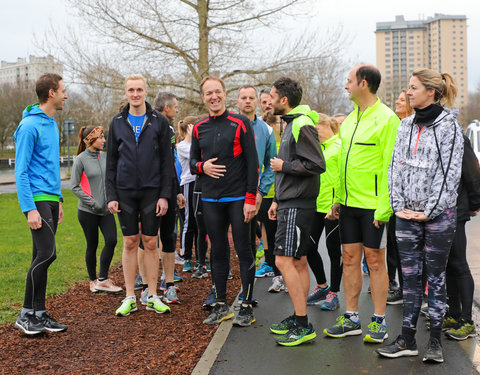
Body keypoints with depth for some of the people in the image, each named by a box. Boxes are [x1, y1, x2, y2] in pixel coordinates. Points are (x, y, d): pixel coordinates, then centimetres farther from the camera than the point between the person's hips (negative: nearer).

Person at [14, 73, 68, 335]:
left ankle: (39, 313, 15)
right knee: (46, 254, -13)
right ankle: (26, 315, -1)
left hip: (51, 199, 9)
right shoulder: (30, 125, -12)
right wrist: (30, 208, -19)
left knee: (42, 257, 10)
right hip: (37, 199, -9)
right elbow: (21, 171, -15)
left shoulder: (52, 124, 16)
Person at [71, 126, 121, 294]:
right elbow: (75, 186, -9)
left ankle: (103, 279, 1)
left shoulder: (104, 157, 8)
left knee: (111, 240, -8)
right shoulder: (81, 159, -8)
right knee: (92, 245, 5)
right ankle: (93, 281, 20)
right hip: (88, 211, -4)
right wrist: (92, 202, -15)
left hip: (106, 209, 4)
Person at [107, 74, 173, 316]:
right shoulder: (117, 122, 7)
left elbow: (166, 161, 1)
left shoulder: (159, 121, 2)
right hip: (125, 192, 1)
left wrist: (164, 195, -7)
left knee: (150, 243, 4)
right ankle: (130, 298, 12)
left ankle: (153, 296, 12)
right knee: (130, 243, 5)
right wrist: (111, 195, -1)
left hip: (151, 191, -1)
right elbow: (111, 162, 8)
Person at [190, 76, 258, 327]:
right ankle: (221, 305, 19)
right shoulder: (199, 129, 10)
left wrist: (251, 198, -11)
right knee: (218, 252, 9)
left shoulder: (240, 123, -2)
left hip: (238, 199, -4)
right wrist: (202, 167, -7)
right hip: (211, 200, 4)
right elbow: (192, 162, 18)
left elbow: (252, 162, -4)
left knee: (243, 251, -1)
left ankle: (247, 307, 8)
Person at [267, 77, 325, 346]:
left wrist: (283, 166, -11)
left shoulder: (302, 124, -14)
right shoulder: (292, 124, 17)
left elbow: (317, 165, -21)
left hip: (297, 205, -10)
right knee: (299, 261, 12)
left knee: (284, 260, -11)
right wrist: (277, 200, 20)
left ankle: (303, 326, -7)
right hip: (291, 202, 10)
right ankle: (298, 318, 20)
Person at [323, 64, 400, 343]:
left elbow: (390, 166, -14)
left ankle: (379, 321, 13)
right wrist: (338, 199, 15)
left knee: (375, 260, 2)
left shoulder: (386, 118, -11)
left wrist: (383, 206, -18)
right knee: (350, 258, 10)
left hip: (373, 205, -7)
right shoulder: (349, 119, 13)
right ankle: (352, 319, 20)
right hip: (349, 203, 7)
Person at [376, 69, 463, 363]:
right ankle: (407, 340, 14)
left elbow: (449, 173, -9)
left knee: (436, 277, 4)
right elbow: (395, 165, 11)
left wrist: (430, 211, -11)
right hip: (407, 215, 5)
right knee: (410, 277, 7)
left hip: (438, 215, -5)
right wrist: (398, 204, 1)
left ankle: (435, 341, 14)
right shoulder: (406, 125, 12)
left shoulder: (449, 126, -5)